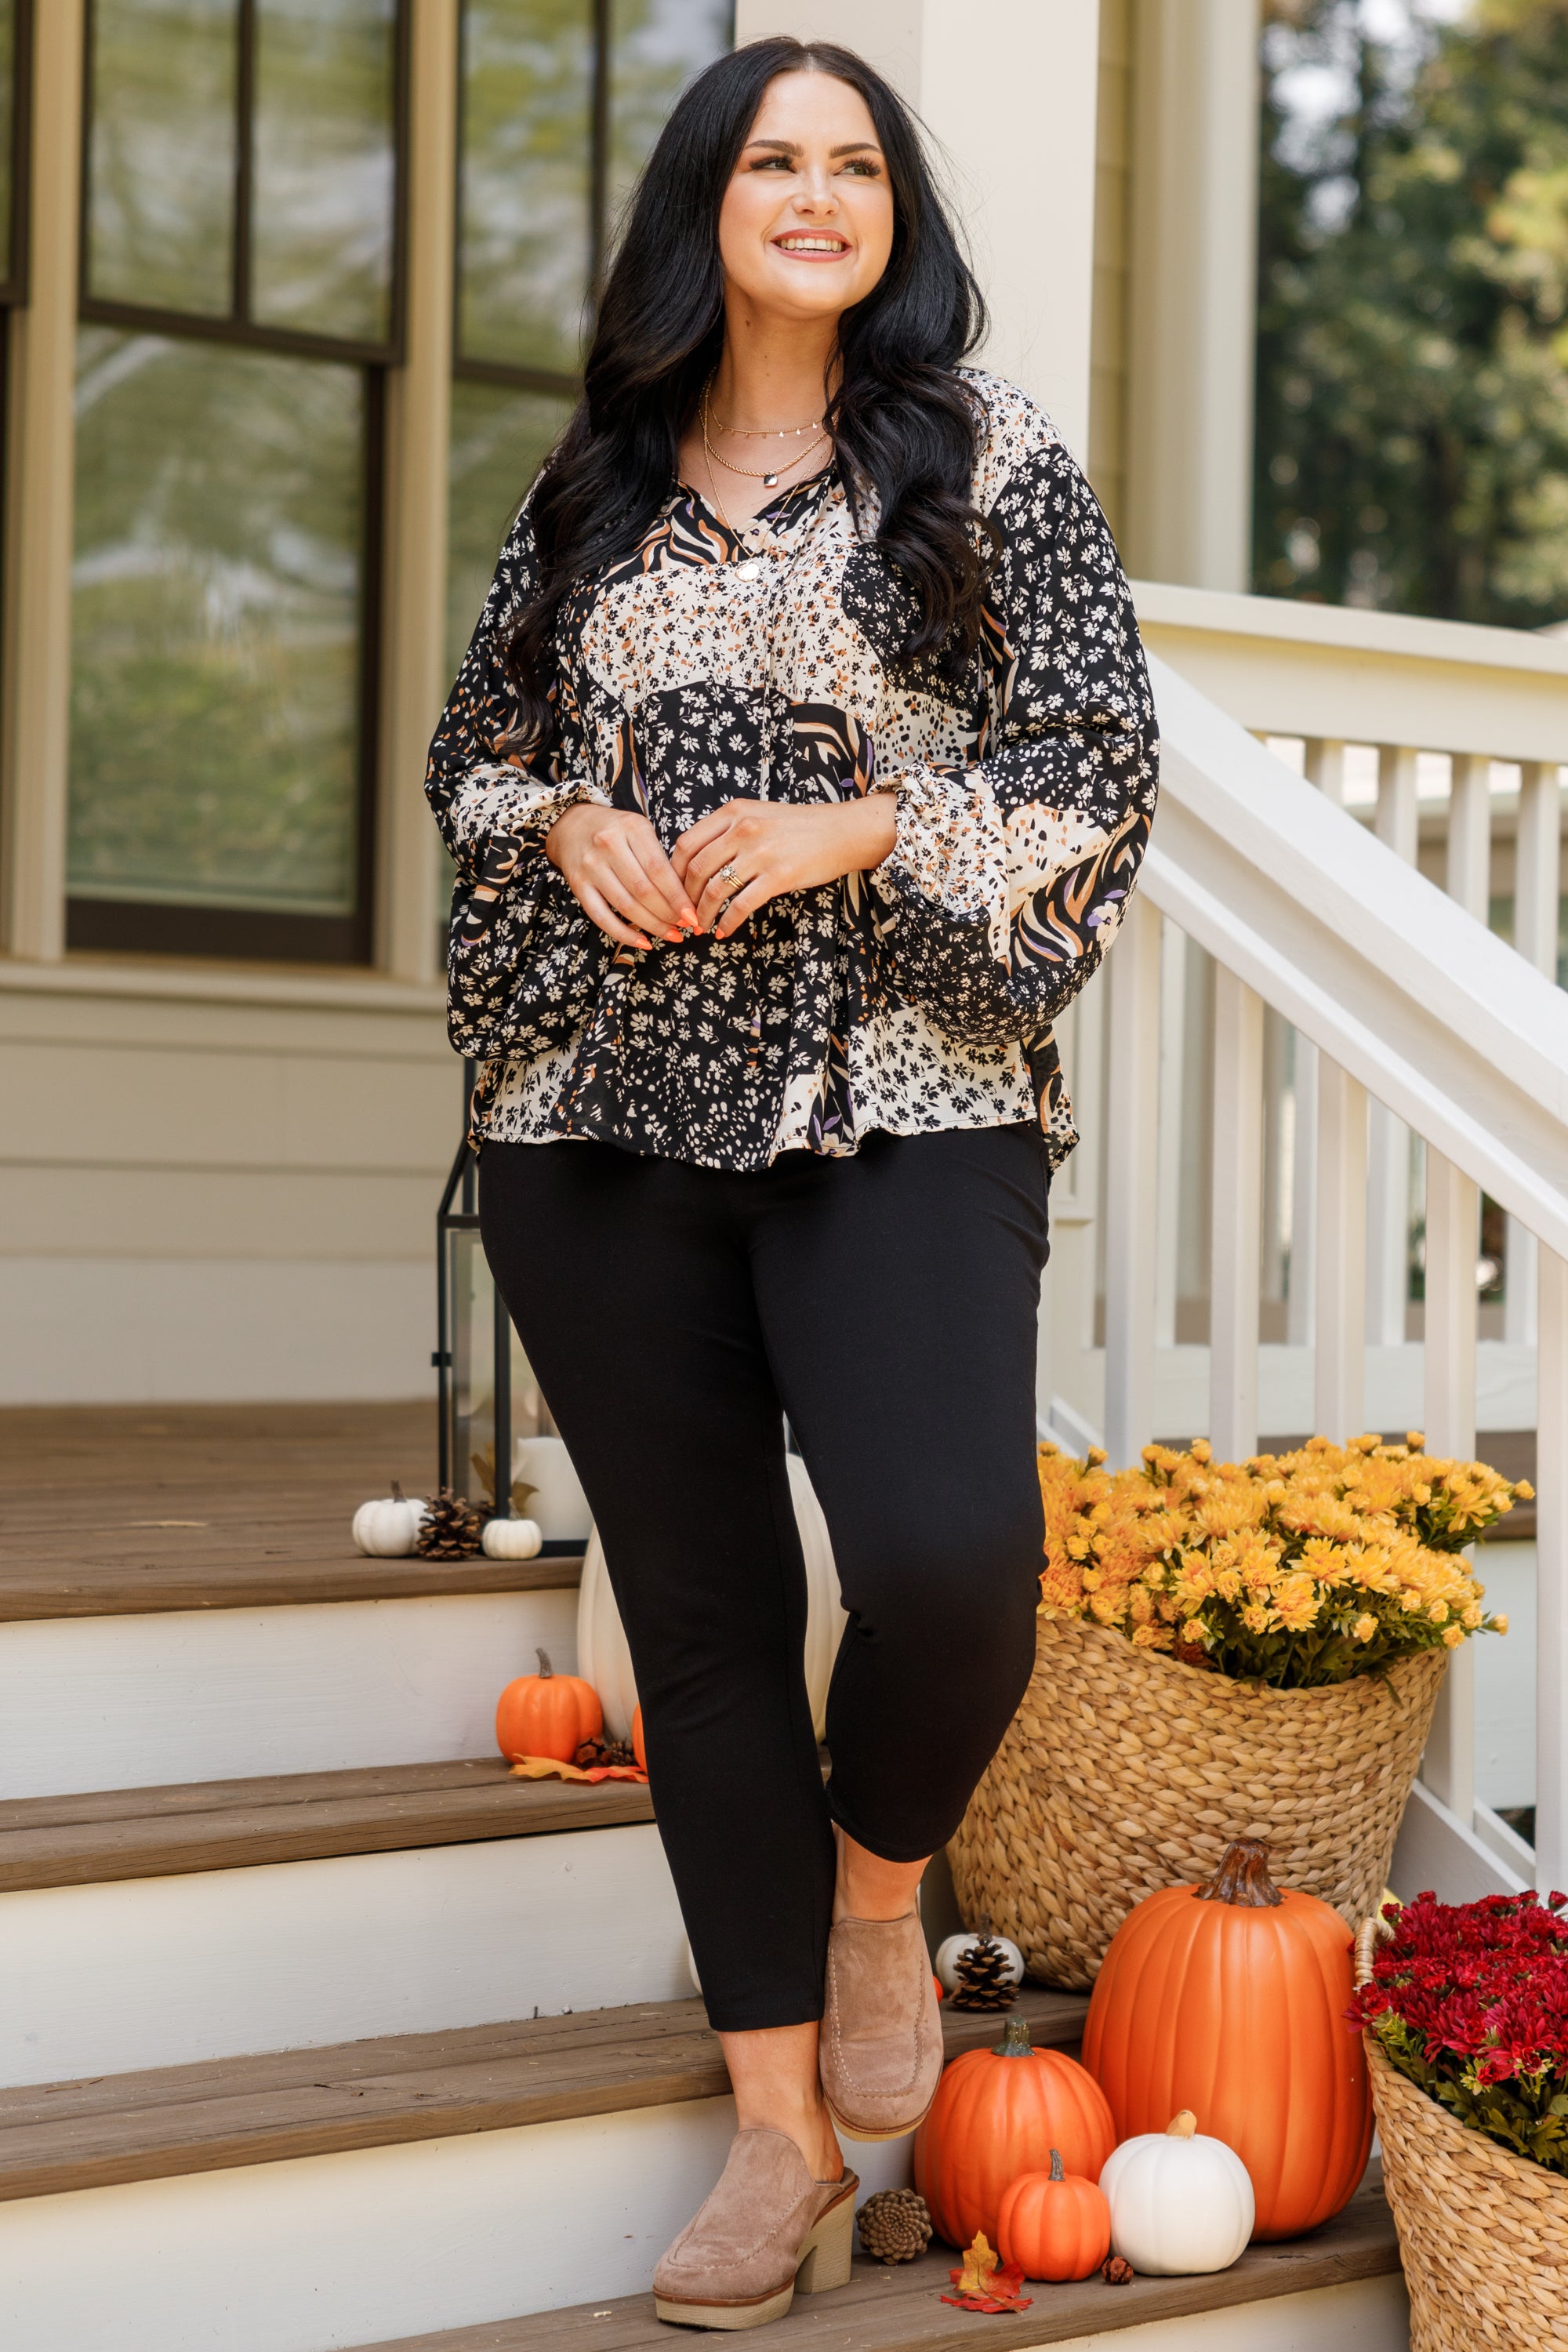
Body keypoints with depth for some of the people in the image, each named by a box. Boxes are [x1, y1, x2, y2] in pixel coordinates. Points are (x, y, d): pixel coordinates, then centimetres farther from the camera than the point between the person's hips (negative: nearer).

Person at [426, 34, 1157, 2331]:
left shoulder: (989, 458, 4)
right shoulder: (599, 482, 14)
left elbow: (1100, 763, 0)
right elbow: (474, 743, 20)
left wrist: (851, 831, -12)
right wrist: (569, 823, -2)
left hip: (900, 1109, -3)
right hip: (603, 1120, 4)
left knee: (951, 1561, -23)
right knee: (699, 1614, 5)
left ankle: (878, 1883, 12)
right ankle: (783, 2135, 16)